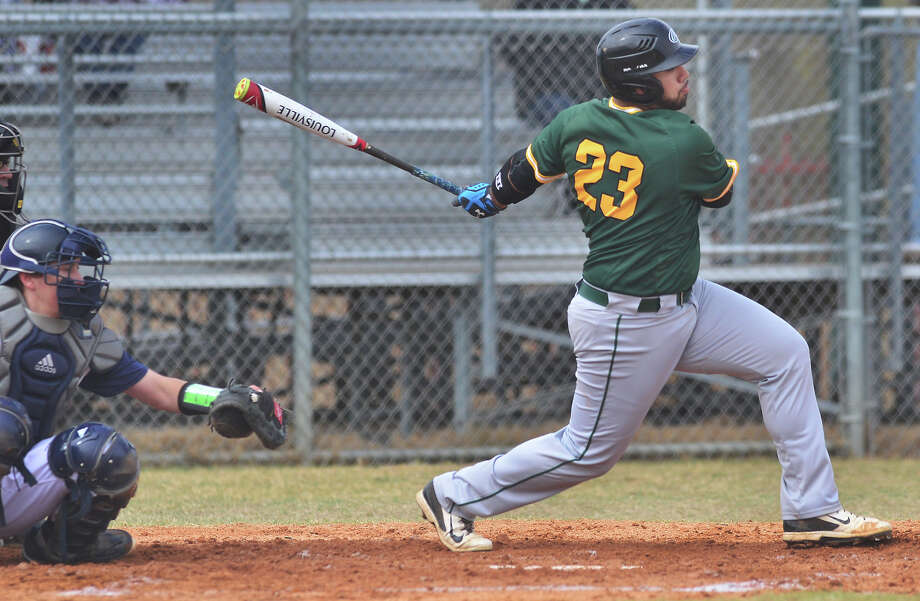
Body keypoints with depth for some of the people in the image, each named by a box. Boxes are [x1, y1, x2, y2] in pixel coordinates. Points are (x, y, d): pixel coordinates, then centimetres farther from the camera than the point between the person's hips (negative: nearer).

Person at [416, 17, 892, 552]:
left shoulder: (576, 122, -5)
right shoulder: (685, 143, -24)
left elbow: (528, 170, 11)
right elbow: (721, 191, -4)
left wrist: (492, 198, 32)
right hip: (627, 326, -9)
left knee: (786, 353, 8)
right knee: (591, 450, 5)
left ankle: (812, 512, 12)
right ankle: (454, 495, 19)